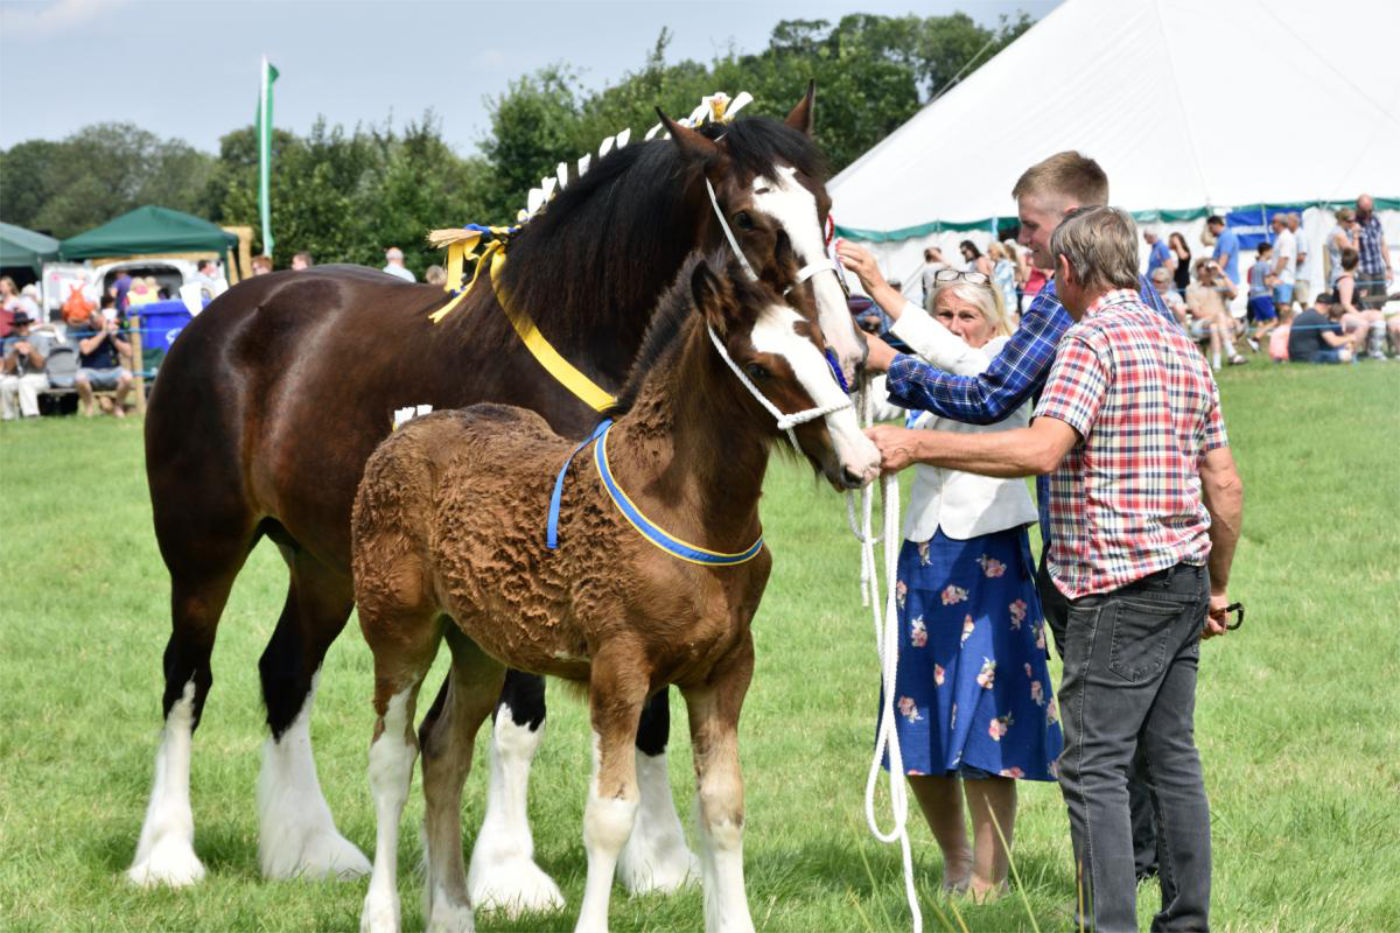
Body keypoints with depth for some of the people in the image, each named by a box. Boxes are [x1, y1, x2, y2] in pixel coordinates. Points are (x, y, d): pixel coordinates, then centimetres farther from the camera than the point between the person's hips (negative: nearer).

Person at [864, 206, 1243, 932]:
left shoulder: (1094, 337, -11)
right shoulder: (1181, 345, 16)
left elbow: (1042, 449, -24)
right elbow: (1225, 485, 17)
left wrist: (917, 445, -22)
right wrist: (1217, 587, 25)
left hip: (1118, 585, -9)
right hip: (1184, 579, 9)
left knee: (1094, 766, -7)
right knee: (1172, 756, 12)